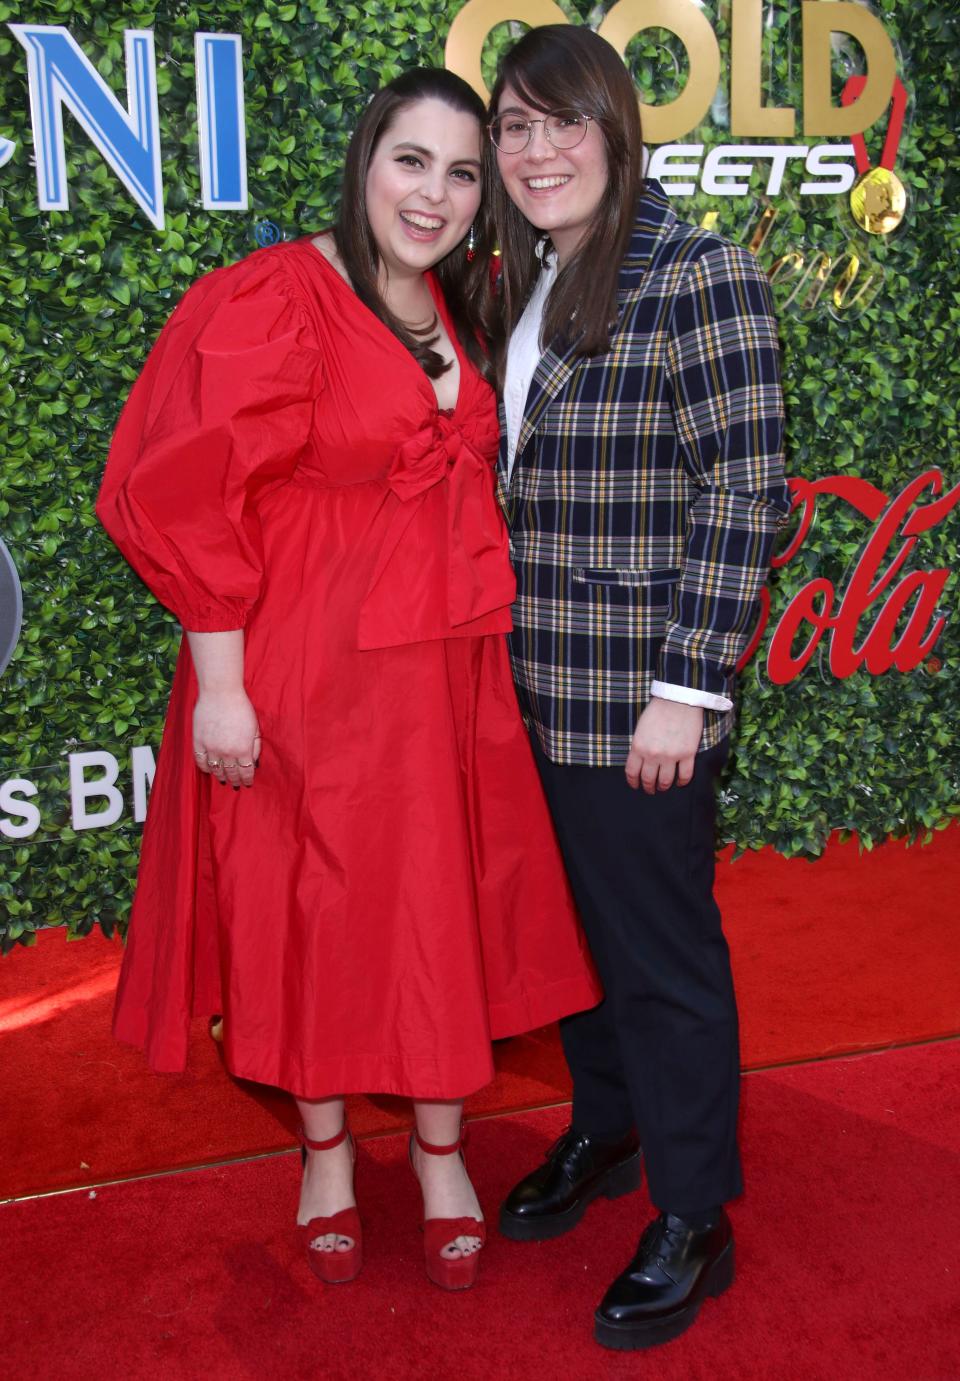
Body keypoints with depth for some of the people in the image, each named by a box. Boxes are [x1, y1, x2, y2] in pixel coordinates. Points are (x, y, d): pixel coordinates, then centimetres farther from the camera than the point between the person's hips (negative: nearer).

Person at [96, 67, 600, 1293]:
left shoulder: (459, 310, 9)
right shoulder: (273, 303, -11)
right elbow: (190, 501, -13)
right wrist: (218, 687, -15)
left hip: (452, 672, 6)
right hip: (311, 677, -5)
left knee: (447, 907, 13)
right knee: (316, 910, 9)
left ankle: (441, 1155, 33)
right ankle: (326, 1151, 33)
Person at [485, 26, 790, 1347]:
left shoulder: (699, 276, -11)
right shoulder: (521, 285, 12)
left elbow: (742, 496, -15)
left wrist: (688, 689, -17)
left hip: (638, 697, -7)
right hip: (533, 687, 7)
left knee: (660, 950, 4)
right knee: (571, 924, 19)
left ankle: (693, 1224, 22)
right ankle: (604, 1130, 40)